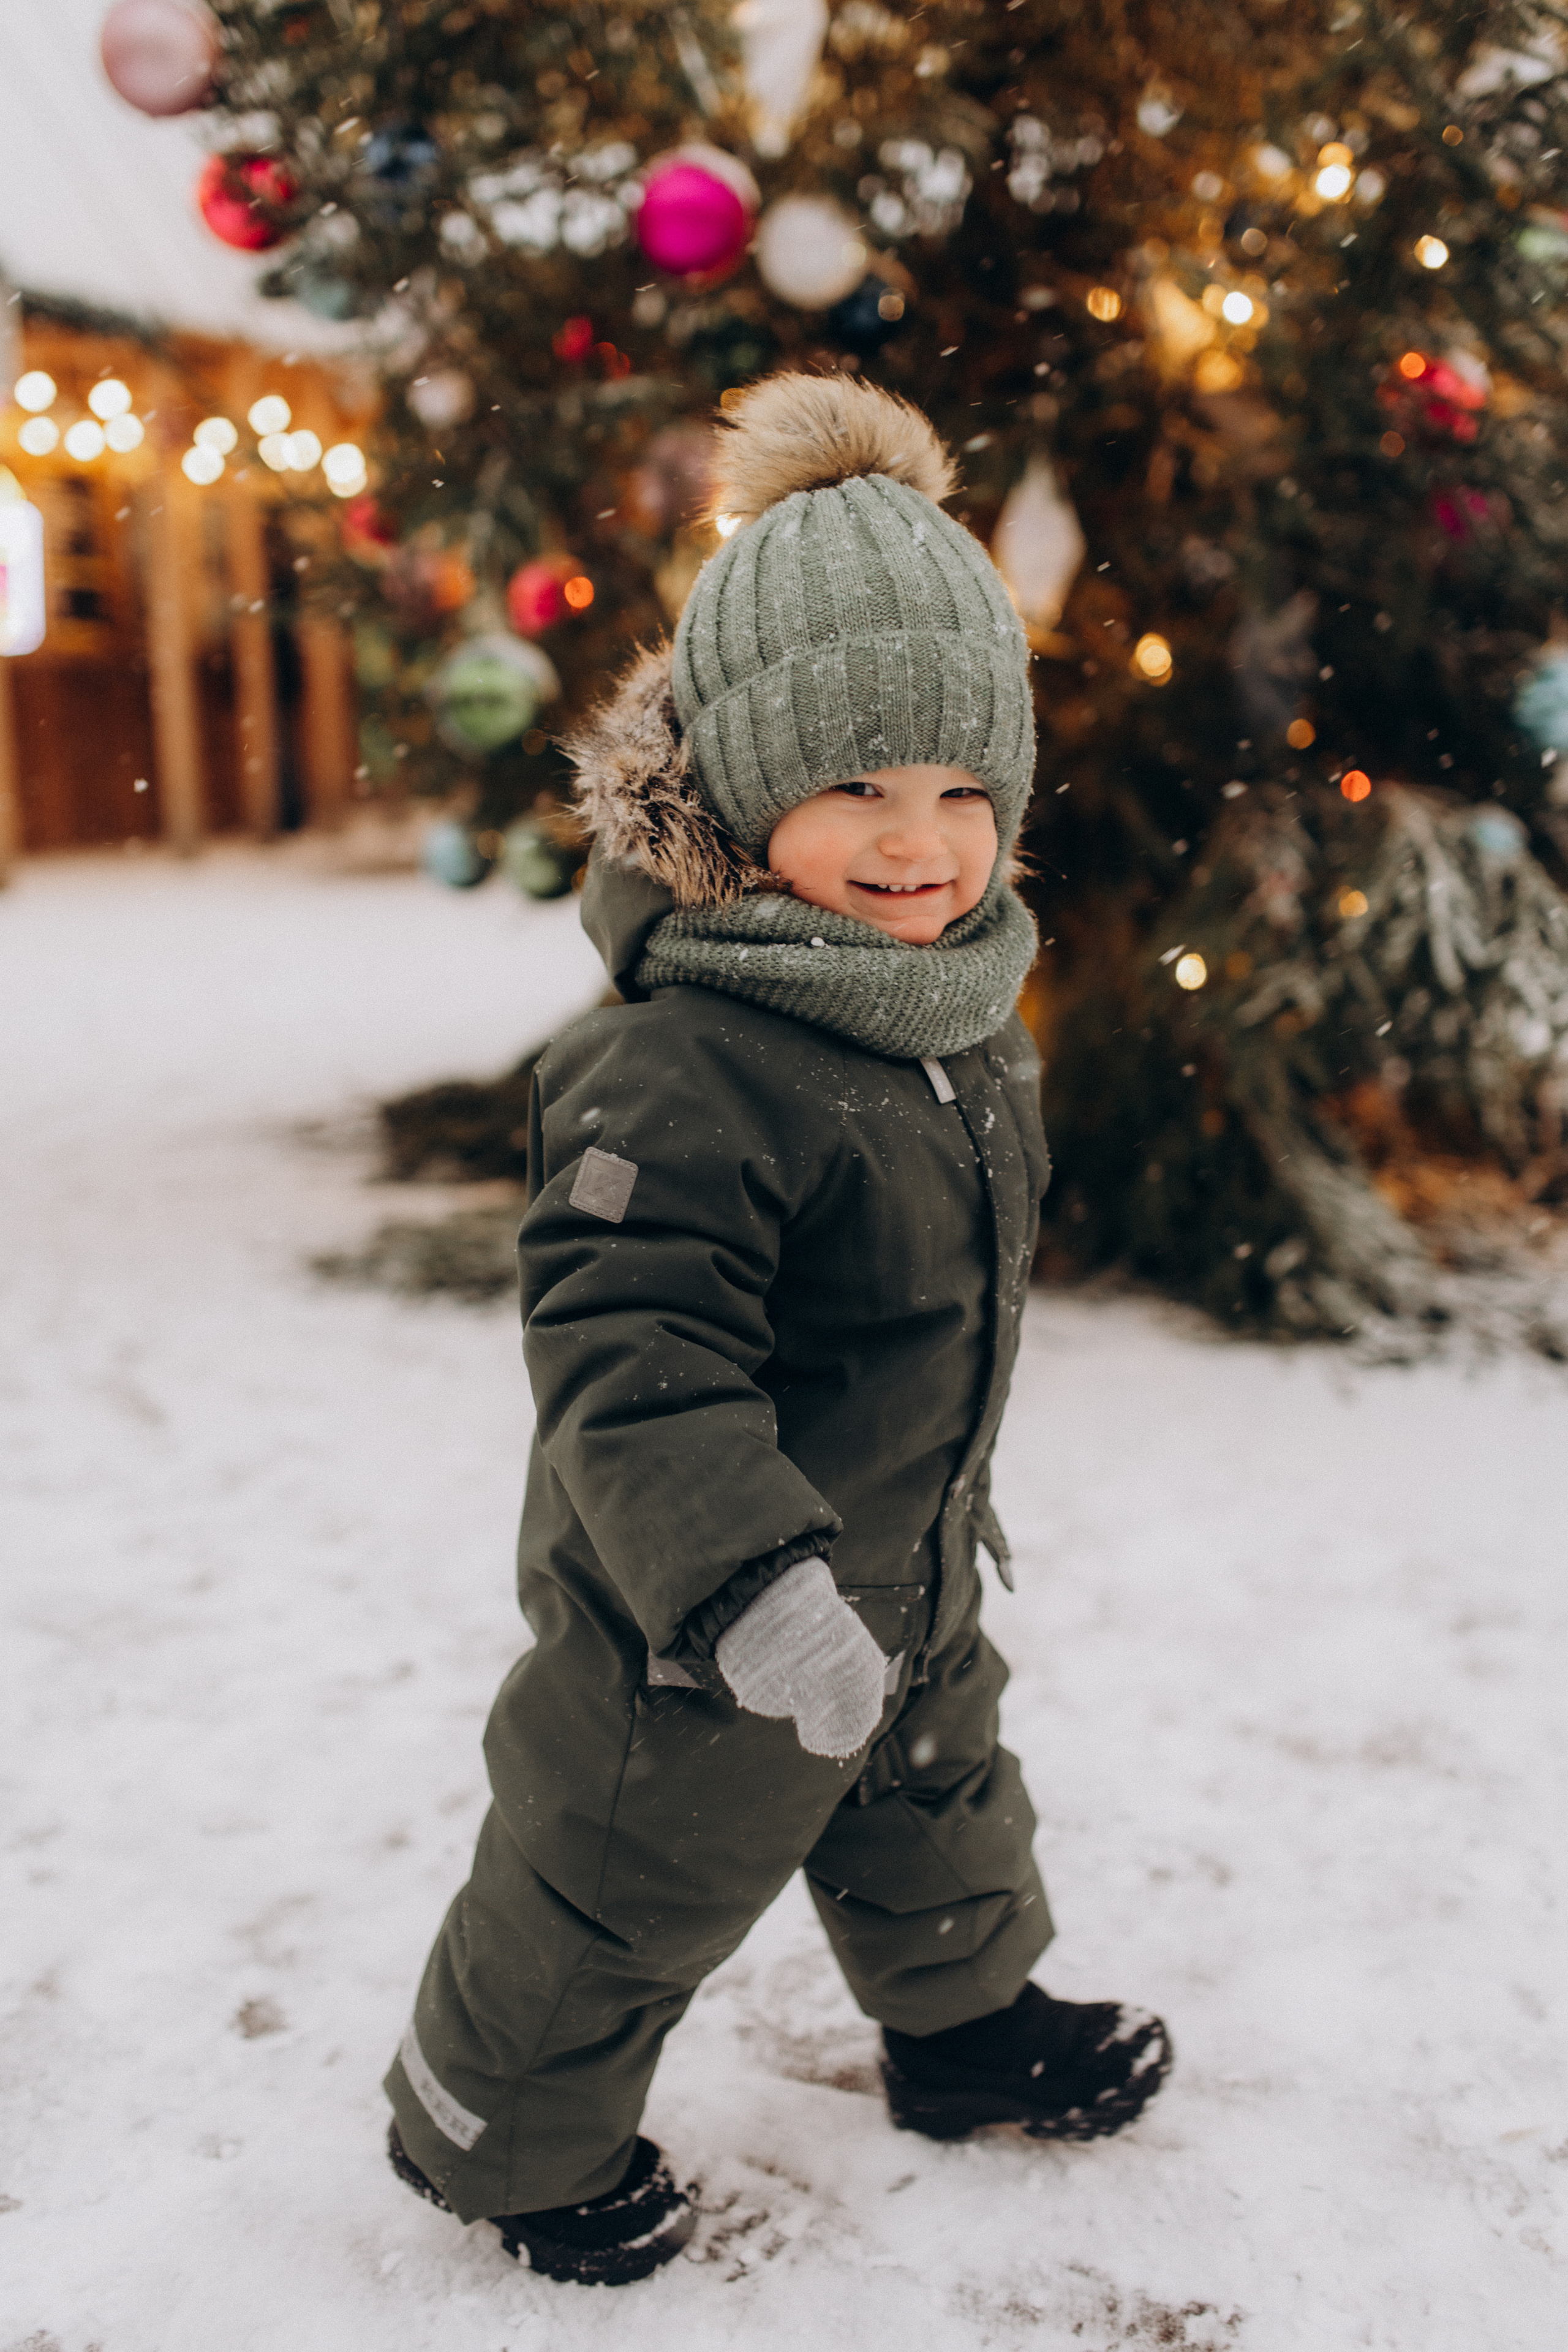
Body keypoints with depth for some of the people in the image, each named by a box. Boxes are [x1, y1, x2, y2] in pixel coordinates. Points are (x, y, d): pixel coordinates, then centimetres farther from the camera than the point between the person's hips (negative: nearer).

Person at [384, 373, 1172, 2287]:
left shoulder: (955, 1015, 0)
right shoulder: (680, 1072, -32)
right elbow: (629, 1355, -35)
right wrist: (749, 1579, -42)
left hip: (904, 1575, 9)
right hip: (694, 1629, -8)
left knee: (938, 1805, 30)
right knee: (622, 1891, 13)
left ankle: (969, 2022, 58)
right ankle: (509, 2138, 40)